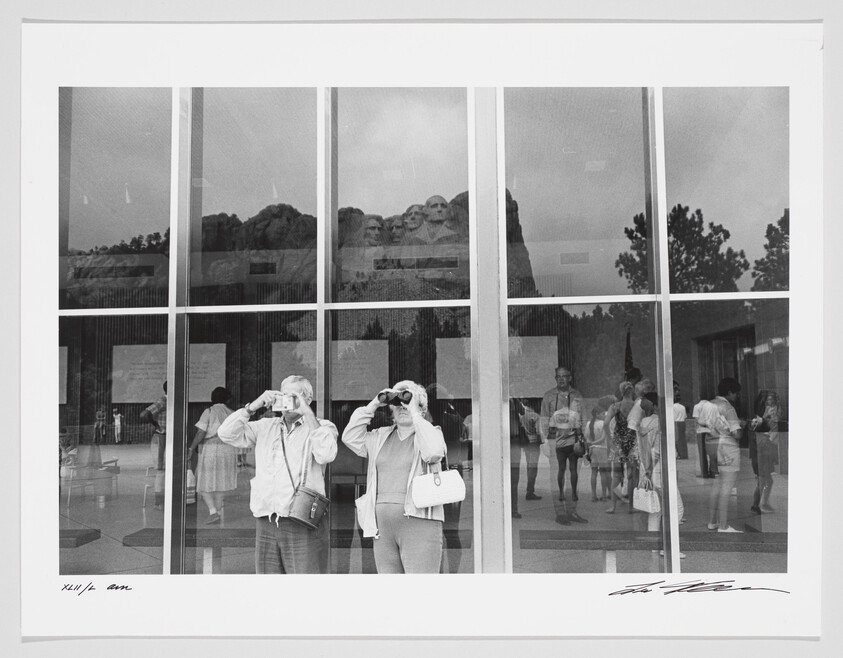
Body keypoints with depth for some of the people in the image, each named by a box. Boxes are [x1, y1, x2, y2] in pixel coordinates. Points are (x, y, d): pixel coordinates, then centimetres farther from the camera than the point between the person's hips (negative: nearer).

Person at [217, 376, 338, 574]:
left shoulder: (321, 427, 4)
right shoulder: (265, 427, 16)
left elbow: (326, 454, -17)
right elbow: (226, 433, 7)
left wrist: (307, 413, -13)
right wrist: (254, 405, -2)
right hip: (265, 525, 4)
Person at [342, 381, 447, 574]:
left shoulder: (432, 433, 5)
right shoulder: (381, 437, 19)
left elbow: (433, 453, -16)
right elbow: (350, 437, 11)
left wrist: (414, 412, -12)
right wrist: (373, 405, 6)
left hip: (419, 522, -5)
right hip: (383, 525, 5)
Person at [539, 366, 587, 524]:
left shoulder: (577, 396, 9)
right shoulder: (549, 396, 0)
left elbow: (580, 419, 14)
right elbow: (543, 420, 0)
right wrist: (545, 441, -7)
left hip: (573, 439, 3)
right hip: (556, 440, -3)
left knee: (574, 470, 5)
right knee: (558, 472, -4)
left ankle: (572, 510, 14)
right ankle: (560, 512, 1)